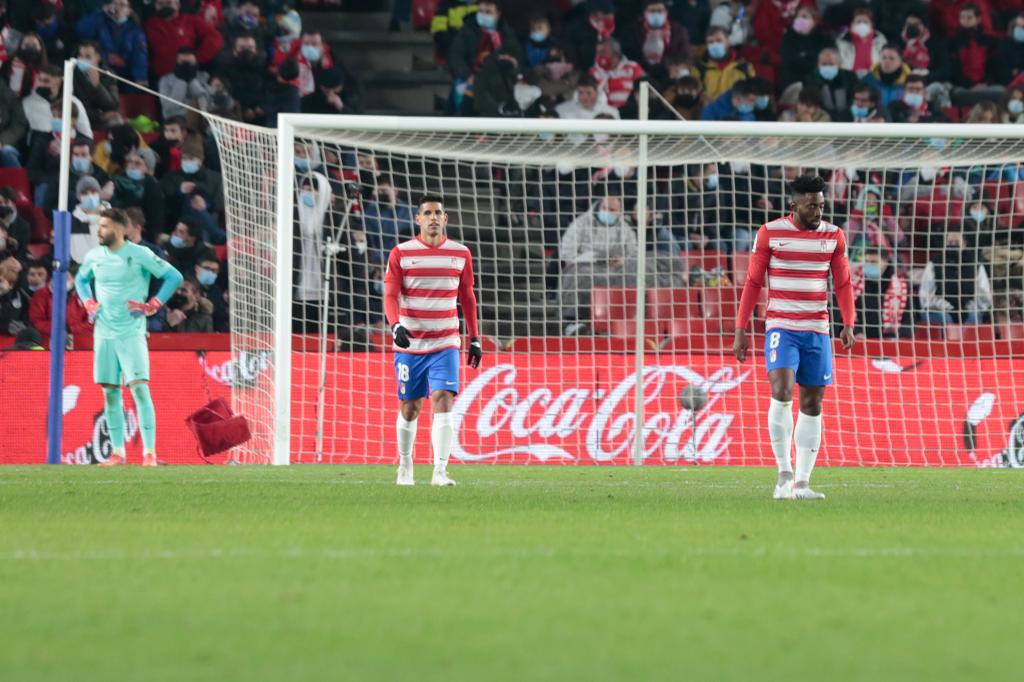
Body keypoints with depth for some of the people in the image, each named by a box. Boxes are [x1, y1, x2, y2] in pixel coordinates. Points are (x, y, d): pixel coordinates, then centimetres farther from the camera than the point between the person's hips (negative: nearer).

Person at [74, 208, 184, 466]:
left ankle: (150, 452, -13)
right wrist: (89, 303, 9)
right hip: (104, 333, 5)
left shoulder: (139, 254, -7)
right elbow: (81, 279, 27)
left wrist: (153, 305, -9)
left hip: (131, 332, -5)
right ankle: (117, 453, 12)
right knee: (110, 393, 5)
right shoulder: (94, 256, 7)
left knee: (139, 387, -13)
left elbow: (174, 276, -3)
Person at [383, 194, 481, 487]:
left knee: (443, 400, -15)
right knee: (409, 407, 6)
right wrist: (395, 326, -25)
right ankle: (405, 466, 27)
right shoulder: (401, 253, -1)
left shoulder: (460, 254, 5)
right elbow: (390, 295, -7)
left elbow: (467, 297, 15)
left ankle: (440, 471, -19)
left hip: (445, 344, 0)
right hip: (409, 343, 0)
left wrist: (475, 338, 14)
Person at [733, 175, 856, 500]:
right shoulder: (770, 233, -1)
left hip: (818, 331, 3)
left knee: (812, 403, 3)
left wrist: (848, 324, -7)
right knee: (781, 391, -21)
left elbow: (843, 284, 8)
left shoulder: (833, 236, 6)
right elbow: (753, 283, 3)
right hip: (781, 328, -3)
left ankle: (801, 483, 8)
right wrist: (740, 329, -1)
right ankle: (784, 473, -12)